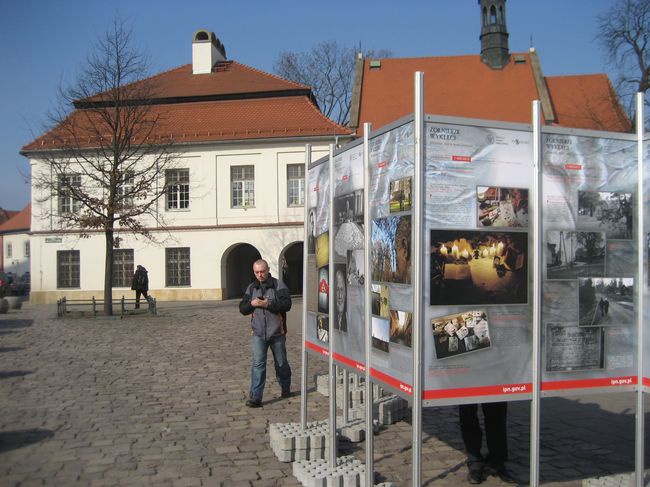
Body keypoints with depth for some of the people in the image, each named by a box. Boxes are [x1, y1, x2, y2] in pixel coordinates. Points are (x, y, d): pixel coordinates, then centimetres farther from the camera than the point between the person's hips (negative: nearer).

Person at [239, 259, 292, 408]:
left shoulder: (278, 285, -5)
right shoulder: (251, 288, 9)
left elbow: (286, 304, -17)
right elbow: (242, 308, 9)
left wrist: (268, 303, -26)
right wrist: (251, 303, -12)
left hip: (277, 333, -2)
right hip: (259, 334, 2)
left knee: (281, 363, 12)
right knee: (258, 364, -7)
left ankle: (286, 389, 34)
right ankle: (255, 397, -6)